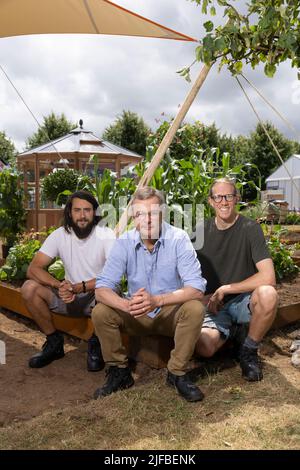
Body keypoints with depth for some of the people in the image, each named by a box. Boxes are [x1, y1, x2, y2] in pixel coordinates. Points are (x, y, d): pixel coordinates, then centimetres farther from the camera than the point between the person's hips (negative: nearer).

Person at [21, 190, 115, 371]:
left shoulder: (106, 235, -15)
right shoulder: (59, 235, -6)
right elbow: (33, 269, -12)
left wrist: (77, 287, -32)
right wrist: (60, 286, -30)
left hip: (97, 296, -3)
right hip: (71, 296, 3)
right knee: (29, 288, -17)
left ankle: (96, 343, -7)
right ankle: (54, 342, 1)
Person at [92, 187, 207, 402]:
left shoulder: (178, 239, -17)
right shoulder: (124, 242, -11)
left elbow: (197, 289, -25)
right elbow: (102, 289, -17)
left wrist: (157, 300, -40)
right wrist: (127, 305, -38)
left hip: (172, 313, -2)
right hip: (137, 316, 2)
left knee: (195, 309, -31)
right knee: (100, 313, -21)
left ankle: (177, 373, -9)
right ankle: (119, 372, 1)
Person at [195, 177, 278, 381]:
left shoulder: (250, 228, -10)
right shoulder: (203, 230, 2)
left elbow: (268, 277, -21)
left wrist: (224, 289, -17)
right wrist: (204, 297, -7)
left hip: (243, 300, -1)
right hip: (213, 304, 2)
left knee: (268, 294, -36)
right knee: (204, 347, -27)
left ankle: (249, 350, -7)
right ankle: (230, 331, 10)